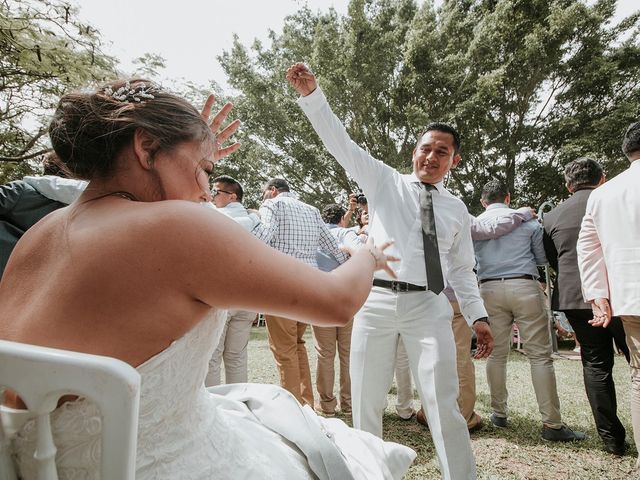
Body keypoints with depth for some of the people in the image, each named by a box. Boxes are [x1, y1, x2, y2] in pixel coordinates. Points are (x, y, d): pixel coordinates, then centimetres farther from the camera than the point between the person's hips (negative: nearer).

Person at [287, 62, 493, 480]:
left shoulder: (457, 209, 14)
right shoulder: (385, 182, 8)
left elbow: (463, 269, 16)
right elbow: (341, 143, -1)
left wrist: (478, 315, 6)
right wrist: (311, 95, -11)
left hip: (428, 308, 1)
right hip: (377, 301, -1)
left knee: (444, 403, -3)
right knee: (366, 402, 9)